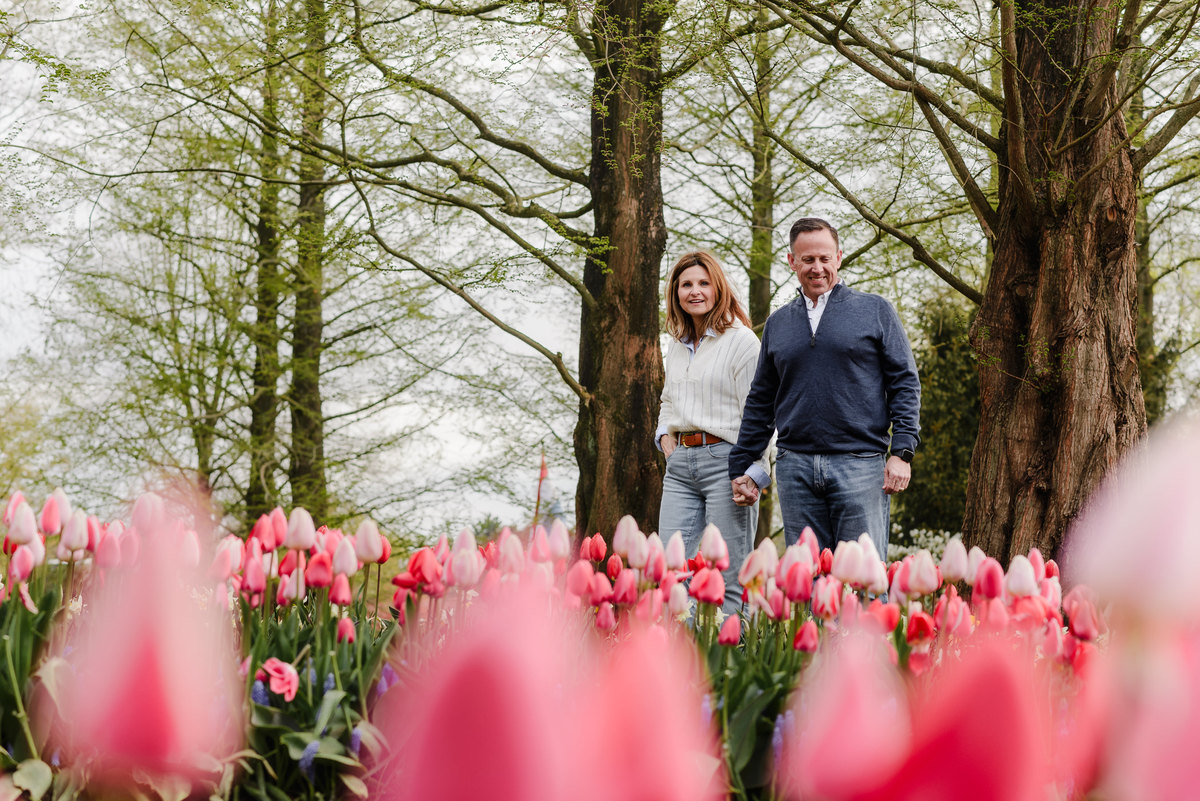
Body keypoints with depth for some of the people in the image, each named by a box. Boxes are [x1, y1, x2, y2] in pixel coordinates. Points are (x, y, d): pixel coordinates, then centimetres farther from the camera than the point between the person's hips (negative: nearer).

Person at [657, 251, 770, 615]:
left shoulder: (741, 341, -4)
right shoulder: (677, 346, 17)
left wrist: (752, 474, -16)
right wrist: (665, 436, 12)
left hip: (724, 460, -7)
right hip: (680, 463, 7)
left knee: (728, 577, -6)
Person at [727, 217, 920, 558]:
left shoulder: (875, 311, 6)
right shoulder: (778, 324, 16)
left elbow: (905, 383, 3)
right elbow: (760, 401, 20)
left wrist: (902, 452, -8)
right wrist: (740, 467, 16)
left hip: (860, 465, -3)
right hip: (795, 470, 3)